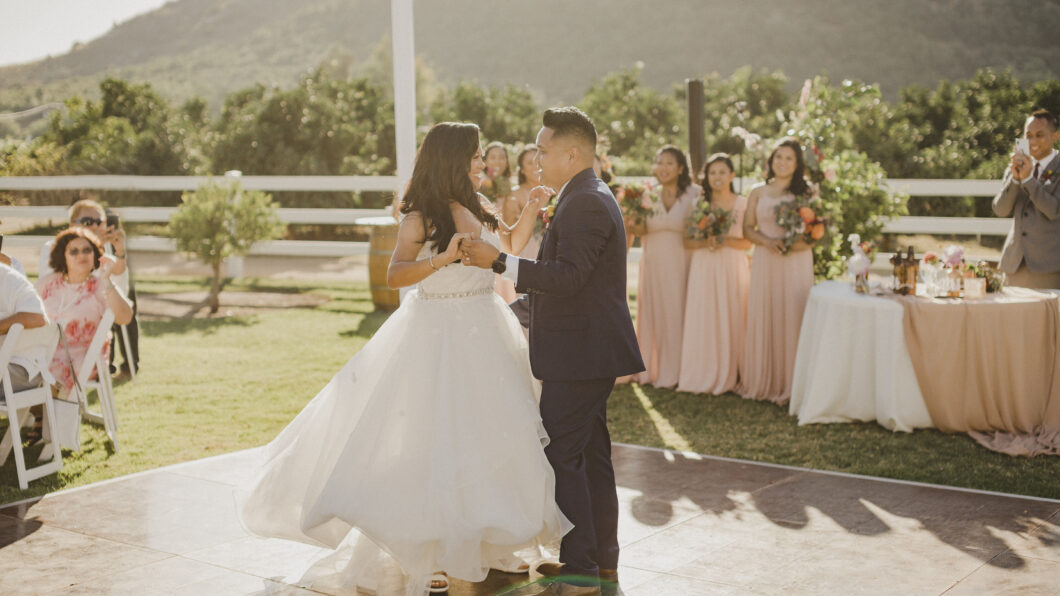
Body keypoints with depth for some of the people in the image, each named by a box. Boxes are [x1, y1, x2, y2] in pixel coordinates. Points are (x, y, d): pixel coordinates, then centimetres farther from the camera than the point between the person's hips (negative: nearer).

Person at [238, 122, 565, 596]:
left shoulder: (479, 206, 6)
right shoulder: (422, 218, -13)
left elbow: (510, 246, 21)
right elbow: (393, 275, -23)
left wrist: (532, 208, 8)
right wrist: (442, 259, -35)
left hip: (486, 334, 7)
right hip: (439, 338, -7)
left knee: (493, 435, 12)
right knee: (430, 441, -1)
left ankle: (491, 543, 28)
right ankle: (418, 556, 11)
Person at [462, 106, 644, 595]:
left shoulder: (585, 203, -16)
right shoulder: (588, 198, 17)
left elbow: (568, 276, -26)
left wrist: (499, 262, -27)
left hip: (579, 353, -11)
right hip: (591, 352, 11)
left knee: (561, 455, -7)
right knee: (591, 454, 14)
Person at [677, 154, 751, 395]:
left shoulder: (743, 204, 2)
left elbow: (747, 243, -1)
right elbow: (687, 241, 4)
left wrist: (723, 240, -15)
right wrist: (705, 242, -15)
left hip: (732, 269, -1)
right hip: (704, 269, 1)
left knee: (731, 320, 0)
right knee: (702, 320, 1)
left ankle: (729, 376, 8)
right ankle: (703, 376, 7)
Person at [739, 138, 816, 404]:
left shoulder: (805, 193, 4)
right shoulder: (757, 193, 11)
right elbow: (747, 228, 6)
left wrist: (801, 242, -19)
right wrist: (766, 241, -12)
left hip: (796, 263, -2)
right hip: (764, 262, 2)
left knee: (792, 319, -3)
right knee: (762, 319, 3)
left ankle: (789, 384, 5)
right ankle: (761, 381, 13)